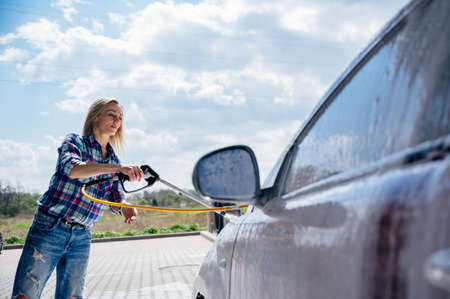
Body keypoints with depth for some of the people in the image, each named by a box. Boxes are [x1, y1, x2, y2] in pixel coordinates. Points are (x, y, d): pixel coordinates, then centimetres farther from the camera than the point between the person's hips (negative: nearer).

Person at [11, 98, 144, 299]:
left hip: (82, 237, 5)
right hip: (49, 229, -5)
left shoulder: (113, 160, 14)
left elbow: (116, 198, 8)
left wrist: (126, 209, -16)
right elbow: (73, 169, -25)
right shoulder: (74, 142, -2)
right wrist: (118, 168, -36)